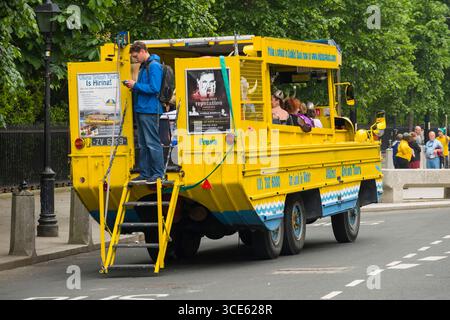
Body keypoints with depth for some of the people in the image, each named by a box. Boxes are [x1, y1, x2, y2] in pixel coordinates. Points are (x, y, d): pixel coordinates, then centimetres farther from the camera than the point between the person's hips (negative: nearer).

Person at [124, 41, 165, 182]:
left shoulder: (154, 66, -12)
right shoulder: (144, 66, 17)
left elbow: (154, 88, -20)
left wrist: (136, 85, -14)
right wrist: (134, 86, 6)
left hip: (150, 110, -10)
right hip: (141, 109, 10)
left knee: (152, 143, -6)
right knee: (143, 144, 12)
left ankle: (158, 173, -2)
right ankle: (145, 173, 17)